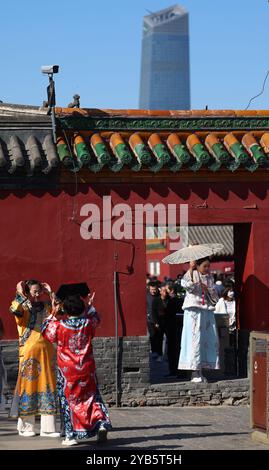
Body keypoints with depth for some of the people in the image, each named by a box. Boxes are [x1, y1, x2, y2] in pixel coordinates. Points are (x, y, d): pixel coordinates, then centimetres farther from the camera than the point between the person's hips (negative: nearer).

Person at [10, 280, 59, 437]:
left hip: (46, 352, 4)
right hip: (29, 351, -4)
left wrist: (50, 293, 2)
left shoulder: (46, 307, 13)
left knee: (48, 387, 2)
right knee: (28, 385, -2)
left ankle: (47, 427, 4)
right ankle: (26, 427, 7)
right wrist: (20, 294, -14)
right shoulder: (23, 308, -1)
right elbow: (14, 309, -23)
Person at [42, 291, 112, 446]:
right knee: (91, 397, 14)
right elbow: (96, 319, 19)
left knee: (69, 400, 8)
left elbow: (46, 332, 6)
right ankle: (102, 424, -3)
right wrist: (90, 306, 24)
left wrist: (54, 314, 6)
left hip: (67, 371, -2)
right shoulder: (88, 323, -5)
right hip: (87, 369, 2)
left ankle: (71, 435, 8)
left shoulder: (60, 325, -14)